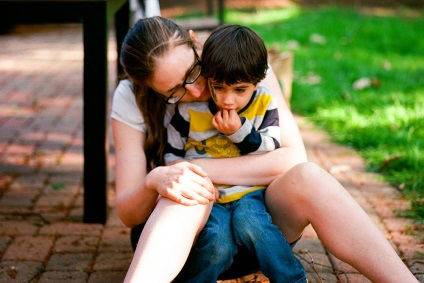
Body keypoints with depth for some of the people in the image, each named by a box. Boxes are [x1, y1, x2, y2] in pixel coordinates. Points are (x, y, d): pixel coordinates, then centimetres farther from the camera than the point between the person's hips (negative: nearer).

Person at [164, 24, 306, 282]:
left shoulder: (264, 104, 2)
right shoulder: (190, 108, -2)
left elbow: (273, 152, -1)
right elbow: (172, 154, 8)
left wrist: (240, 132, -15)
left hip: (249, 192, 1)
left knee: (249, 222, -32)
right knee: (218, 244, -30)